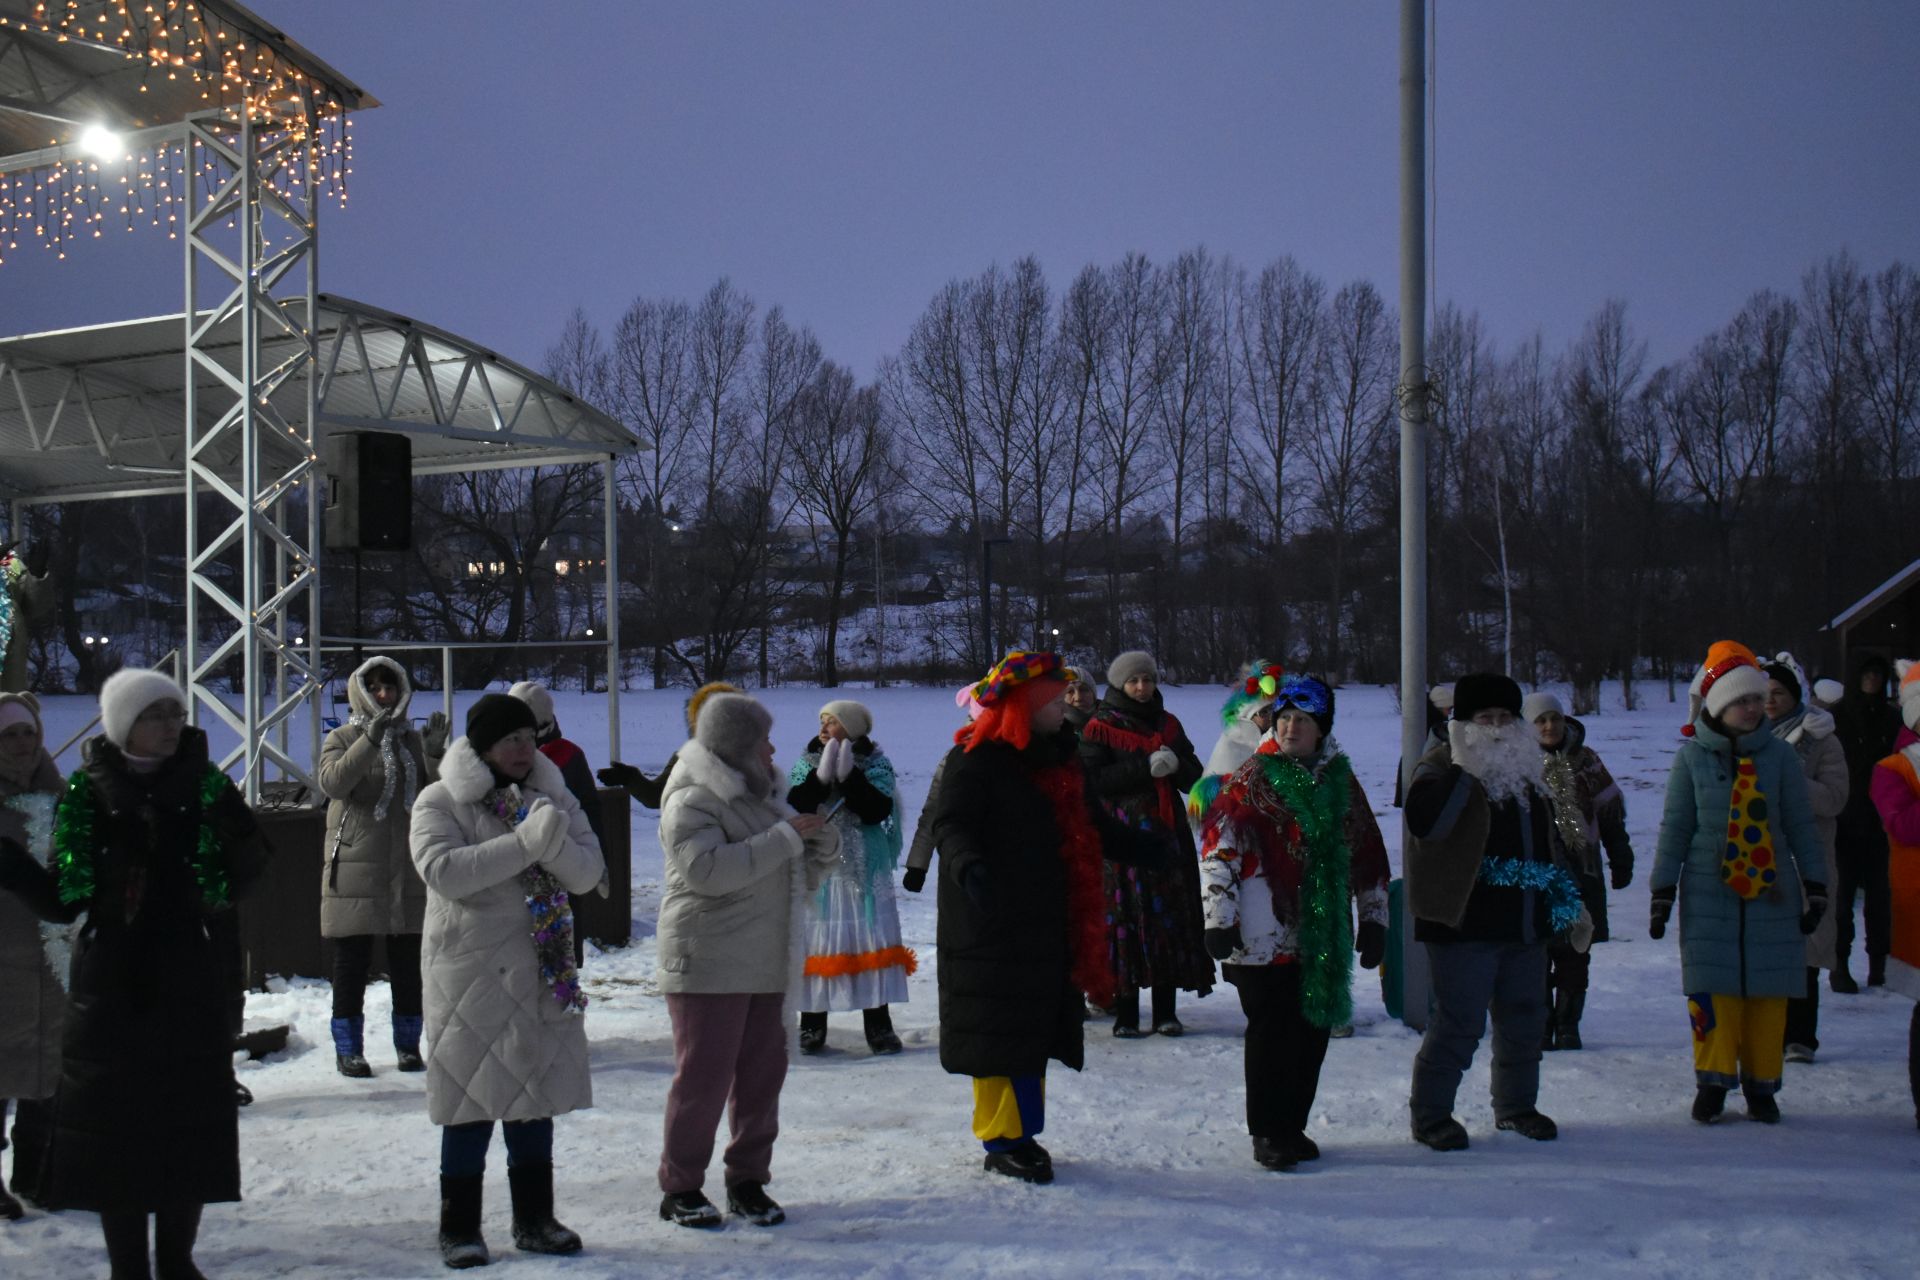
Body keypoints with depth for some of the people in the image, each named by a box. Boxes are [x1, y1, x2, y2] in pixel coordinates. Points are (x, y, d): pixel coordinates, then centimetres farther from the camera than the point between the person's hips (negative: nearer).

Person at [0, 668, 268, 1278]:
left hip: (188, 983, 1)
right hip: (110, 984, -1)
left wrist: (240, 841, -23)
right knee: (112, 1125, 2)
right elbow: (62, 900, -3)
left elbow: (235, 884, -4)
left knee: (190, 1124, 8)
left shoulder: (205, 787, -1)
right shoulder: (85, 794, -2)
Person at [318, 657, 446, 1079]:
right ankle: (348, 1048, 8)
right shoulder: (343, 739, 2)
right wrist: (370, 740, -30)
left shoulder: (413, 740, 11)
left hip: (409, 869, 3)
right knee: (352, 961, 0)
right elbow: (332, 782, -19)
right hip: (355, 868, -3)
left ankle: (408, 1043, 19)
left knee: (408, 959, 8)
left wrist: (436, 754, -18)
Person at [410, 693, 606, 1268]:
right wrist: (525, 842, -25)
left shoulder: (554, 798, 9)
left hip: (543, 972, 4)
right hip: (470, 973, -4)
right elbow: (443, 871, -21)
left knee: (537, 1098, 11)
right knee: (472, 1098, 0)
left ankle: (534, 1218, 23)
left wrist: (555, 843, -22)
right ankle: (459, 1226, 11)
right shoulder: (440, 802, -4)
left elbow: (588, 872, 0)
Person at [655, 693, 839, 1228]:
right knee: (703, 1077, -4)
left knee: (762, 1074, 8)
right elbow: (709, 869, -27)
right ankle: (680, 1188, 7)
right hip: (708, 967, -8)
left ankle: (748, 1180, 18)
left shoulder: (765, 795, 18)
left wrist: (824, 847, -1)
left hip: (767, 966, 8)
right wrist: (786, 838, -22)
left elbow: (800, 881, 23)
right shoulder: (692, 801, -10)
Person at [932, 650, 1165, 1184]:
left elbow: (1090, 828, 25)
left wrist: (1138, 846, 21)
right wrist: (965, 862, -39)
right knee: (1000, 1027, -5)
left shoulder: (1058, 759, 14)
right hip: (991, 925, -8)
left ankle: (1021, 1131, 22)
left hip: (1048, 922, 8)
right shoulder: (976, 759, -11)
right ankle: (1002, 1140, 4)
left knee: (1037, 1027, 11)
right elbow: (951, 824, -20)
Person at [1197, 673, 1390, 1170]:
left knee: (1314, 1032, 9)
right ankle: (1267, 1133, 9)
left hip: (1325, 938, 5)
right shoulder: (1253, 778, -3)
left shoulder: (1341, 781, 12)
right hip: (1265, 937, -5)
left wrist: (1374, 919, 18)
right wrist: (1219, 919, -13)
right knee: (1272, 1034, -2)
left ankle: (1293, 1125, 23)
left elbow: (1368, 855, 20)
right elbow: (1217, 847, -9)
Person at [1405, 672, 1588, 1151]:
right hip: (1464, 925, -7)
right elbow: (1424, 819, -28)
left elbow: (1548, 845, 26)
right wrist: (1463, 770, -28)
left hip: (1526, 925, 7)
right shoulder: (1442, 767, -7)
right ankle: (1430, 1114, 7)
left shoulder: (1527, 772, 17)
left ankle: (1516, 1106, 32)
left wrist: (1572, 905, 25)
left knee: (1524, 1021, 15)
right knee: (1459, 1024, -6)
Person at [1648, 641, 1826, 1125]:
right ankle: (1713, 1080, 7)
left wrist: (1814, 886, 5)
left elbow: (1800, 825, 8)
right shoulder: (1692, 758, 0)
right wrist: (1662, 891, 2)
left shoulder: (1780, 756, 3)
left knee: (1768, 987, 3)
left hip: (1771, 891, 1)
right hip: (1709, 890, -1)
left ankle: (1761, 1084, 14)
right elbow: (1675, 827, 4)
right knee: (1712, 987, -4)